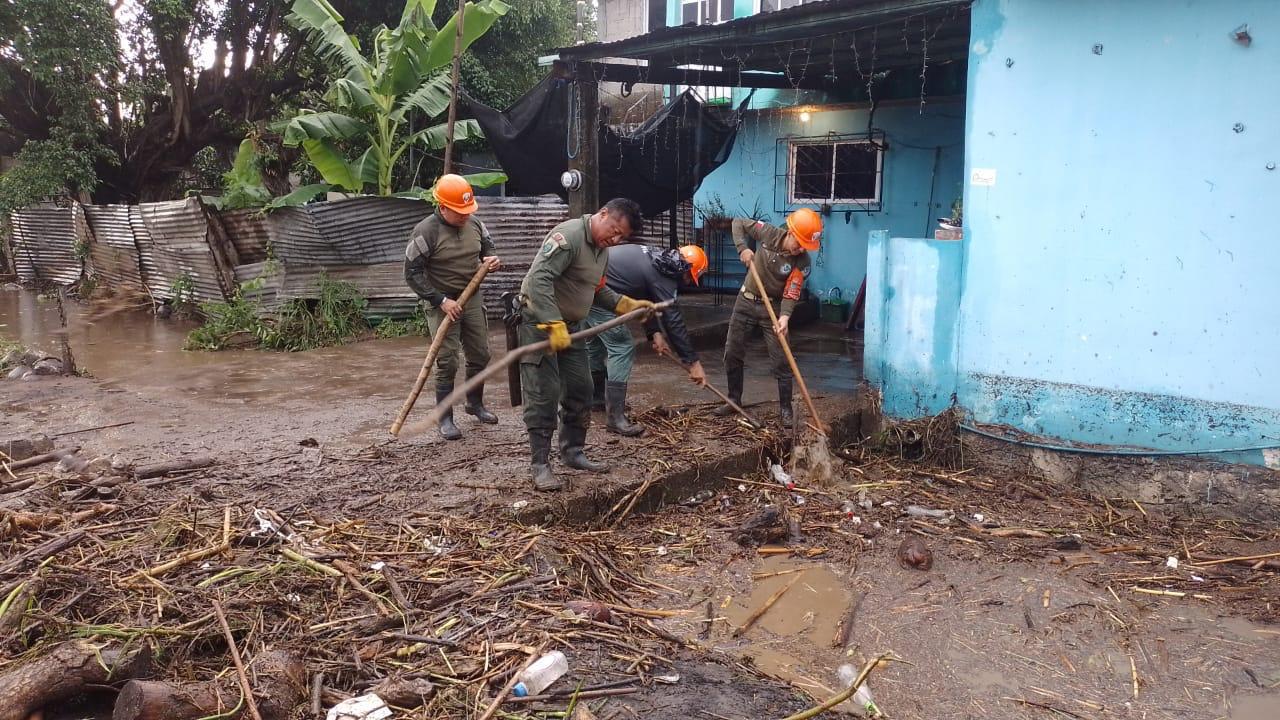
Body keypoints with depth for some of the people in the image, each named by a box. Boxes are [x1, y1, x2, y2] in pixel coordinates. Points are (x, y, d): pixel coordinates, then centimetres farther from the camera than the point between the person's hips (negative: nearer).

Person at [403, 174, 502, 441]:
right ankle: (445, 418, 8)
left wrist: (492, 260, -9)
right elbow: (412, 273, -16)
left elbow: (488, 248, 16)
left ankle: (475, 404, 34)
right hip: (443, 304, -6)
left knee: (480, 355, 13)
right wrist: (441, 301, -20)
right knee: (447, 362, -4)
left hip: (472, 299, 6)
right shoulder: (425, 232, -18)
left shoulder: (474, 223, -1)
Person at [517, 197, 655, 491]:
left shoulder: (603, 249, 10)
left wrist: (627, 305, 9)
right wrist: (553, 325, -35)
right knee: (543, 394, -8)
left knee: (581, 390, 10)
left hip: (569, 326, 9)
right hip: (539, 322, -9)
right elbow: (539, 278, -30)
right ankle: (539, 464, 0)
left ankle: (572, 452, 25)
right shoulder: (569, 235, -21)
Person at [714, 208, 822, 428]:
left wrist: (785, 316, -40)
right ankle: (734, 400, 25)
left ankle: (785, 409, 6)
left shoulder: (802, 261, -19)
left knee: (782, 361, -6)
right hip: (746, 302, 3)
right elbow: (739, 223, -1)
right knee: (732, 354, 9)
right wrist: (742, 248, -16)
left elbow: (791, 293, -23)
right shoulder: (768, 233, -14)